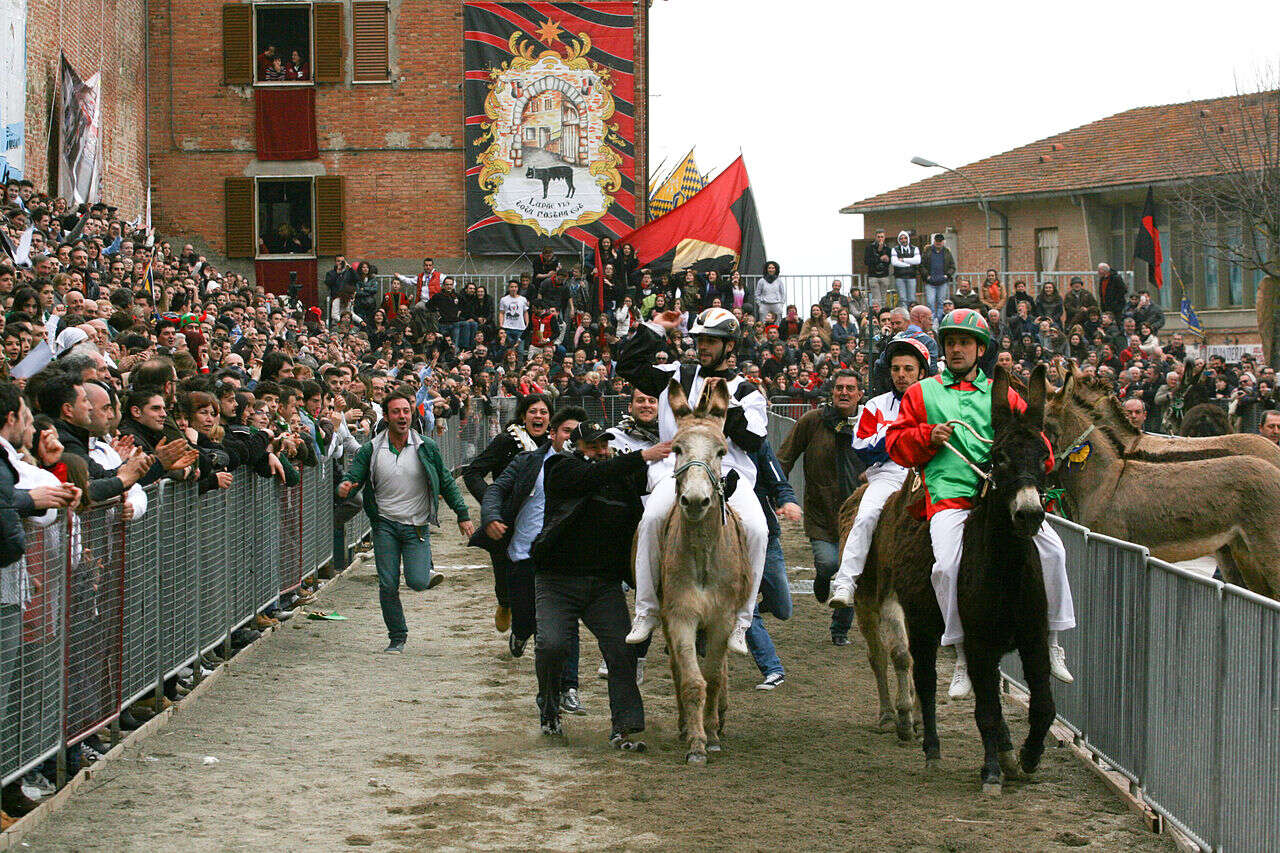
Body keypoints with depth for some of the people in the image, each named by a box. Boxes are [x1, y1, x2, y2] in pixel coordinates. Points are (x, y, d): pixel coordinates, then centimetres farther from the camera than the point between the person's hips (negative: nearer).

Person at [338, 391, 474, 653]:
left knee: (417, 582, -14)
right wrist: (344, 487, -25)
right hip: (385, 525, 1)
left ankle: (427, 573, 22)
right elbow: (353, 477, -1)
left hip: (417, 526, -1)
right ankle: (397, 637, 13)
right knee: (388, 585, -3)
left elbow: (447, 483, 7)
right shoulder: (371, 450, 0)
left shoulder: (426, 448, 0)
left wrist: (463, 515, 5)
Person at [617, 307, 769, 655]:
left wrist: (728, 407, -5)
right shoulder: (677, 377, 23)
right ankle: (646, 612, -22)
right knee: (653, 518, -32)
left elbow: (753, 441, 6)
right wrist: (655, 329, 18)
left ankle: (739, 622, -18)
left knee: (756, 528, -27)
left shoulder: (746, 391, 19)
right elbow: (628, 366, 20)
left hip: (729, 472, 0)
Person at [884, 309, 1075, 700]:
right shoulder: (922, 394, 19)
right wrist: (929, 436, -3)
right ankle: (962, 655, -16)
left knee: (1051, 548, -17)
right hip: (949, 495, -2)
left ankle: (1052, 642, -3)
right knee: (946, 564, -27)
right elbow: (896, 443, 15)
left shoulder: (1003, 396, 21)